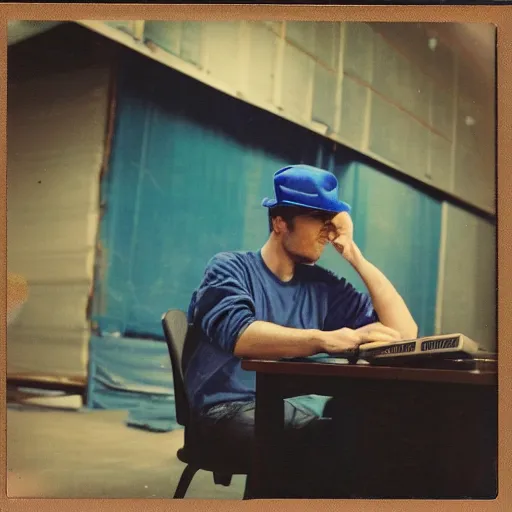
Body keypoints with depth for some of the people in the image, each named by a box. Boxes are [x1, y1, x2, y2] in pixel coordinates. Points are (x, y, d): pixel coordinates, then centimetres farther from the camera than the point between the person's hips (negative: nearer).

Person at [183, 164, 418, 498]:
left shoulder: (323, 285, 13)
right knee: (331, 442, -34)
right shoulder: (231, 268, 0)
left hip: (297, 406, 5)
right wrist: (325, 339, -36)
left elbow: (405, 331, 7)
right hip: (234, 408, -4)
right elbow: (239, 336, -22)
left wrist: (355, 255, 6)